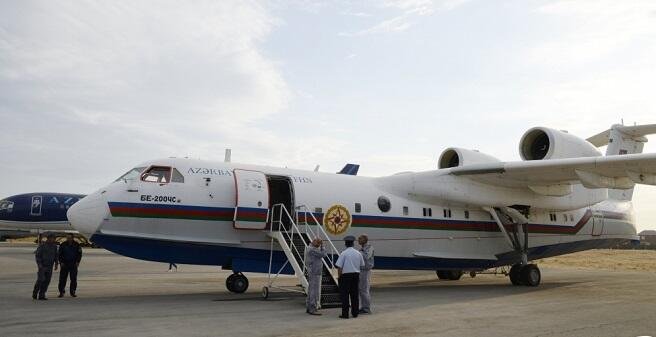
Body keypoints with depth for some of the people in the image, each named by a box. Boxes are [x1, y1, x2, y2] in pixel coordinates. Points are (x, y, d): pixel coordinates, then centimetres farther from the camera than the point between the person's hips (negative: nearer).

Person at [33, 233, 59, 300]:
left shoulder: (54, 246, 5)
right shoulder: (42, 245, -11)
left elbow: (55, 256, 13)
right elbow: (37, 255, -11)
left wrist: (56, 264, 3)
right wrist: (39, 264, -20)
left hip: (49, 267, 4)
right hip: (42, 266, -4)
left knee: (47, 281, -2)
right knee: (40, 280, -10)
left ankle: (41, 295, 3)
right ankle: (35, 293, 10)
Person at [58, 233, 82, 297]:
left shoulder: (77, 245, 2)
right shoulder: (63, 245, 1)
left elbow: (79, 254, 8)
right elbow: (60, 254, 6)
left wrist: (77, 262, -3)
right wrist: (61, 262, -5)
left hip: (73, 264, 0)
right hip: (64, 264, 0)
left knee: (74, 279, 0)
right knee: (62, 278, -4)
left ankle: (72, 292, 9)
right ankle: (61, 292, 4)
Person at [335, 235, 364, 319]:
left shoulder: (343, 253, -10)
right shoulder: (358, 253, 4)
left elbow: (339, 267, -11)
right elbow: (362, 265, 13)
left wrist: (339, 276, -1)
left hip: (346, 275, -4)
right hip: (356, 274, 4)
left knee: (344, 295, 2)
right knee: (354, 295, 13)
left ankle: (345, 313, 1)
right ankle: (355, 312, 18)